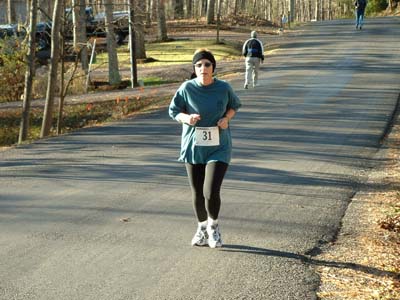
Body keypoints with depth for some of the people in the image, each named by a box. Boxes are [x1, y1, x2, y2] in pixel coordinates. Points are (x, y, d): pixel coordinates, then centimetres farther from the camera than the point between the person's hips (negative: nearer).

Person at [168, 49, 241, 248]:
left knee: (211, 192, -13)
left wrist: (227, 118, -8)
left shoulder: (223, 88, -7)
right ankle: (202, 228, 36)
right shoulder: (187, 88, -9)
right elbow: (173, 111, 2)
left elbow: (234, 105, 12)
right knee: (197, 193, 11)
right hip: (193, 147, 1)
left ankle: (213, 227, 15)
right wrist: (186, 118, -19)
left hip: (218, 147, -1)